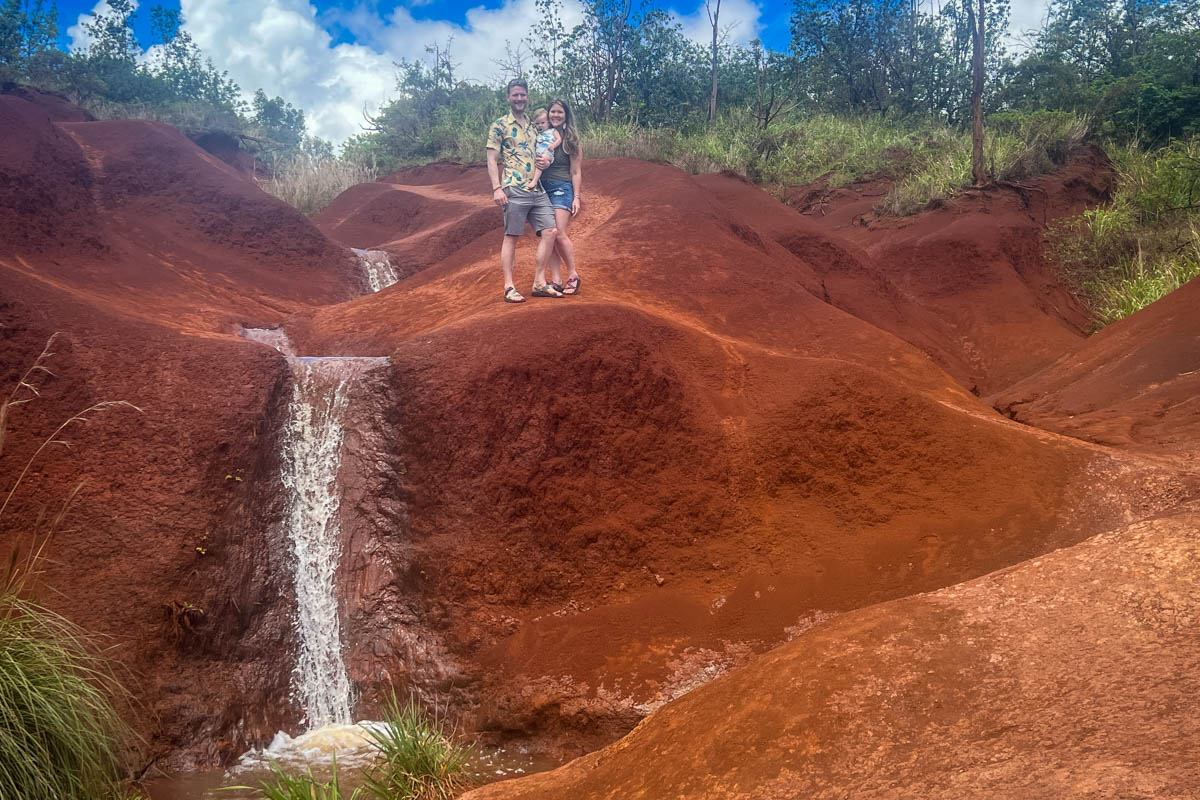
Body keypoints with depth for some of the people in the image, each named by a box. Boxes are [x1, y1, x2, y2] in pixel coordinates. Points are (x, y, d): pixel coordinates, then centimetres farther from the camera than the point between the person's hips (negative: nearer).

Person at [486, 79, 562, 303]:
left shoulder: (533, 127, 19)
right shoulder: (499, 126, 0)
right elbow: (492, 161, -5)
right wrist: (497, 188, -15)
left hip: (537, 190, 6)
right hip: (514, 190, -6)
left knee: (549, 231, -2)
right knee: (511, 237, -4)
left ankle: (539, 283, 5)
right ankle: (509, 288, 0)